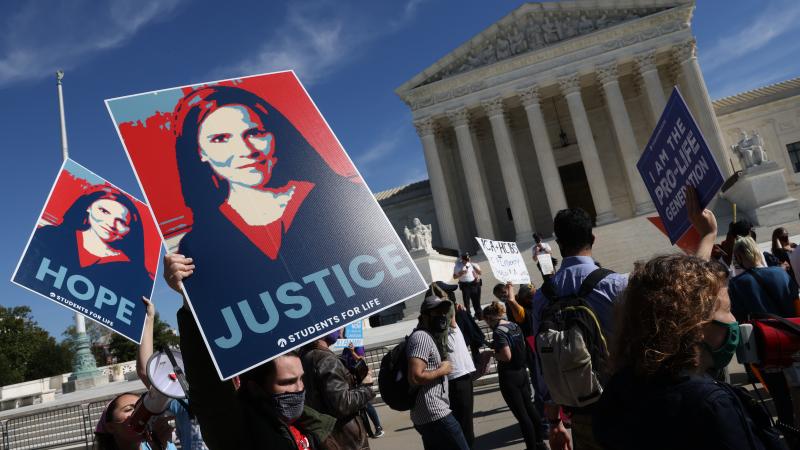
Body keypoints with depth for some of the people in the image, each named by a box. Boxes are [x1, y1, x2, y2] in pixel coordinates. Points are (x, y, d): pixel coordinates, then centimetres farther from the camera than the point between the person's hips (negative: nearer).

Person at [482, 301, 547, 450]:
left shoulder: (498, 332, -19)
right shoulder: (514, 326, 5)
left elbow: (507, 356, -26)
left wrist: (491, 354, -10)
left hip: (509, 376, -9)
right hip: (522, 372, 9)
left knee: (521, 414, 2)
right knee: (530, 408, 19)